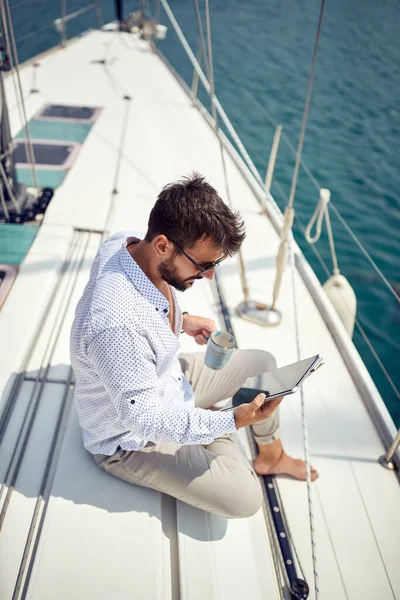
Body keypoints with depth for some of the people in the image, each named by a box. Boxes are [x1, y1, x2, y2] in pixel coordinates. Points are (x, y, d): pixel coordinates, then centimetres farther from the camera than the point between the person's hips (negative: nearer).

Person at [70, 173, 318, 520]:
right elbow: (144, 418, -31)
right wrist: (232, 420, -31)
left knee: (263, 362, 11)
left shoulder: (131, 243, -16)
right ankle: (210, 424, 17)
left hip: (168, 377, 8)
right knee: (245, 499, -12)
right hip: (133, 438, -8)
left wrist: (182, 320, -3)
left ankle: (271, 456, 33)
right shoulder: (116, 325, -42)